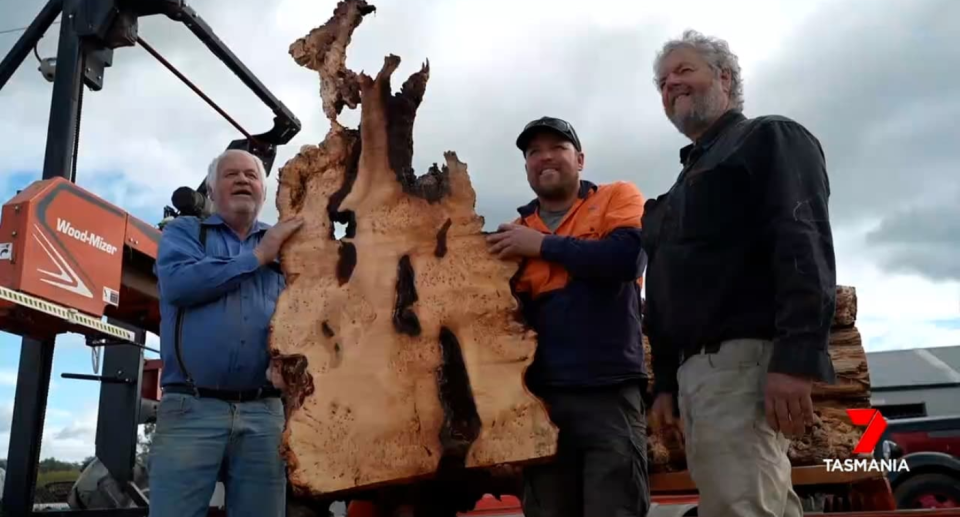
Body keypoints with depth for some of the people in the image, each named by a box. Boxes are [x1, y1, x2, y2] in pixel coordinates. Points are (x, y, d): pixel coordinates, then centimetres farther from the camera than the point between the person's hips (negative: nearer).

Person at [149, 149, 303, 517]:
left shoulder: (284, 245, 18)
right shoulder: (184, 232, 12)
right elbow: (178, 282, -10)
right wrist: (256, 257, -6)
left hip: (264, 414, 3)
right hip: (192, 409, -2)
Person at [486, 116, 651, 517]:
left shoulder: (617, 198, 7)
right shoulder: (513, 234, 16)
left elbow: (628, 257, -13)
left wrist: (544, 245, -6)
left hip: (609, 391, -3)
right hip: (539, 396, 4)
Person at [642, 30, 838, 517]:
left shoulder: (770, 139, 5)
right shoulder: (687, 183, 29)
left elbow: (805, 245, -12)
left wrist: (797, 358, -23)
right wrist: (666, 384, 17)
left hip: (743, 359, -8)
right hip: (694, 369, 8)